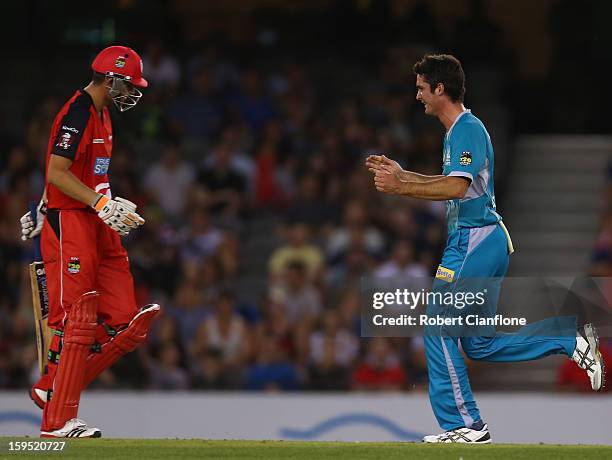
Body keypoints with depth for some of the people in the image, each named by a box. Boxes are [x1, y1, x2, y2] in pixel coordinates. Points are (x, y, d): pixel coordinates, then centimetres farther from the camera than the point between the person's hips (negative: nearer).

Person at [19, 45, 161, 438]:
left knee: (122, 323, 1)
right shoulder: (77, 114, -13)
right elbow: (57, 173, -21)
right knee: (76, 323, -11)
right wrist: (103, 204, -26)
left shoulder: (102, 114, 18)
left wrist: (44, 210, 30)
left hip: (98, 226, 10)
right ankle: (58, 420, -7)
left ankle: (52, 390, 10)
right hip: (68, 224, -10)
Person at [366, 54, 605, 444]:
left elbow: (456, 187, -27)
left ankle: (465, 424, -2)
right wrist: (401, 174, 24)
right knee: (479, 345, 11)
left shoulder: (467, 129, -14)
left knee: (439, 331, -4)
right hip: (487, 239, 10)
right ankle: (571, 339, 6)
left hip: (474, 242, -10)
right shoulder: (458, 130, 17)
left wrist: (401, 189, -23)